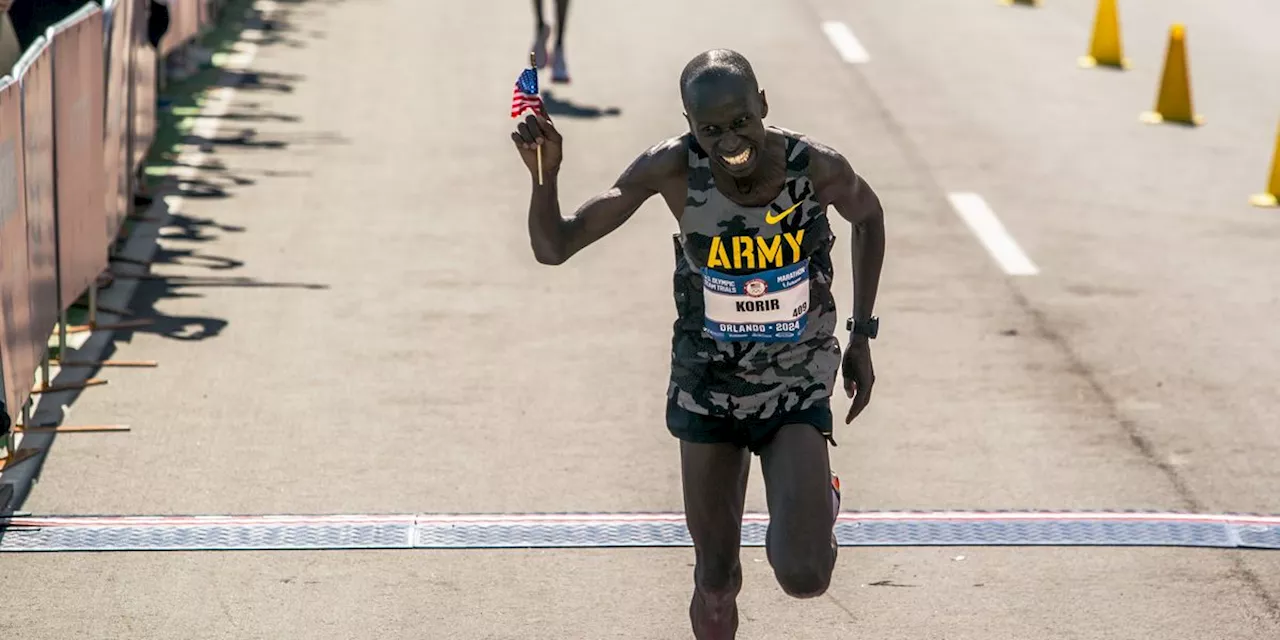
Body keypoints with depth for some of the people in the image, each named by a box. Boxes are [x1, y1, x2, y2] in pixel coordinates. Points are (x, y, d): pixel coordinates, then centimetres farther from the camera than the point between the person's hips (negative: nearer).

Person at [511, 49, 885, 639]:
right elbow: (553, 248, -17)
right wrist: (545, 173, -36)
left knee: (804, 578, -17)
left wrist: (862, 334, 4)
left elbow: (868, 216, 5)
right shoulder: (672, 169, -20)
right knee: (715, 589, 7)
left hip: (798, 394, -1)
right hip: (708, 392, 1)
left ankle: (817, 508, 18)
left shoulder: (817, 167, -20)